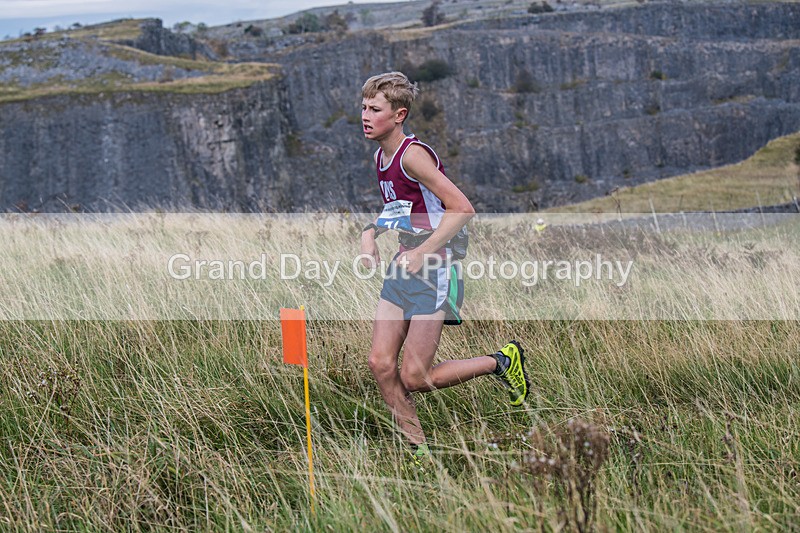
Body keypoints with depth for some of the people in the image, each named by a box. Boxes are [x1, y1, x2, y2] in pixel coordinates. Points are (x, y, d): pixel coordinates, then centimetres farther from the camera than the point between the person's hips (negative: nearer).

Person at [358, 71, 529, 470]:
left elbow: (462, 209, -21)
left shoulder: (412, 155, -18)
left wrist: (422, 253, -22)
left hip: (432, 272, -8)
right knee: (380, 364, -1)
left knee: (414, 378, -6)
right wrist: (371, 233, 8)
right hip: (401, 270, 9)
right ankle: (420, 454, 11)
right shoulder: (381, 157, 10)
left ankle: (502, 362, 15)